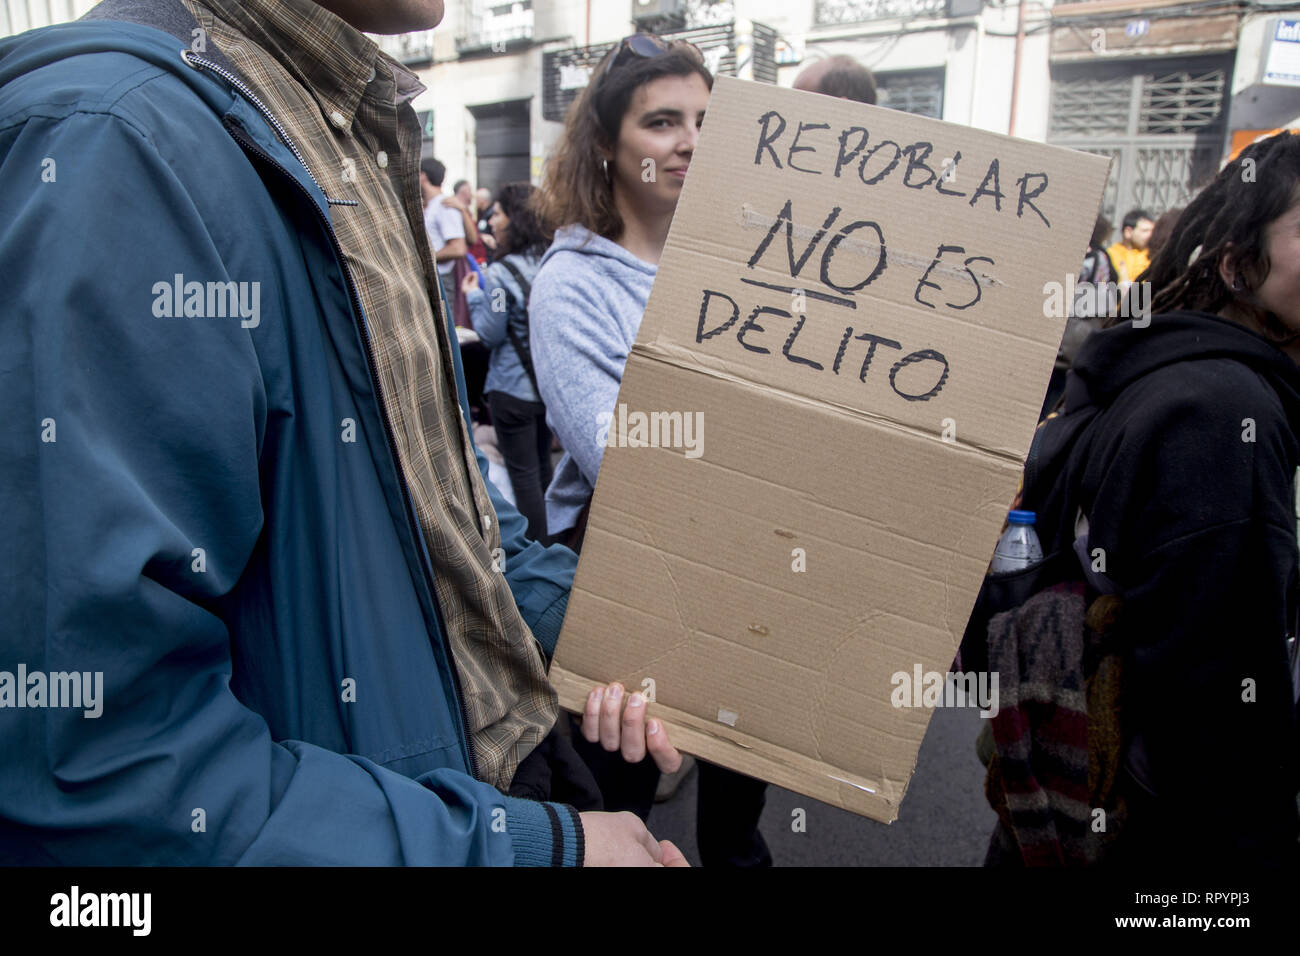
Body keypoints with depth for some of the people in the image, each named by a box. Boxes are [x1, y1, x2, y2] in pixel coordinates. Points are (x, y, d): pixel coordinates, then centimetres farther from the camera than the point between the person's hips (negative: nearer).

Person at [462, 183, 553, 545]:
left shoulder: (502, 272, -18)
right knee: (543, 466, 21)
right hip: (550, 383, 7)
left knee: (523, 473, 3)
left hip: (513, 388, -7)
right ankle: (550, 545, 33)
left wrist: (474, 295, 1)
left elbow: (490, 333, -14)